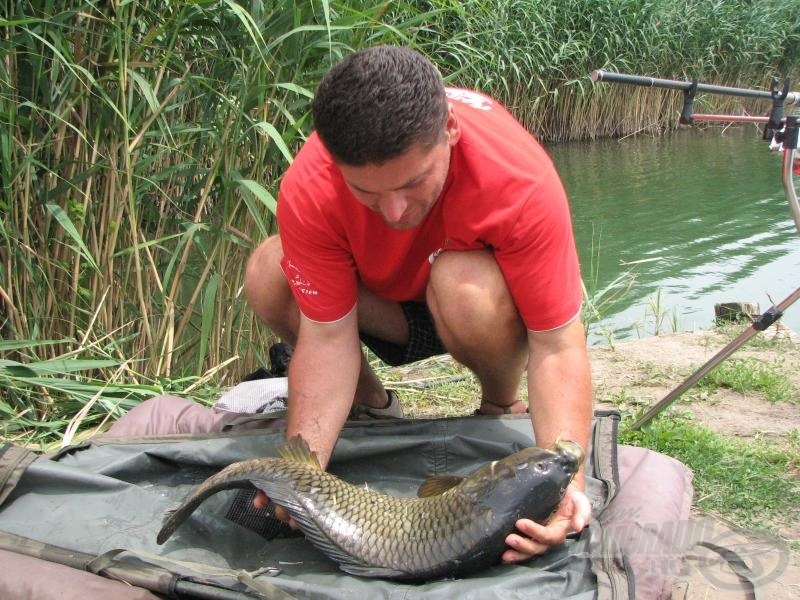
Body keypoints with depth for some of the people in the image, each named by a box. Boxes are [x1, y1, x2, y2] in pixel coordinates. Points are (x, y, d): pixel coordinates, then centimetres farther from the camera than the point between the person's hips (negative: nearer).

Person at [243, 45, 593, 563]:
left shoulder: (521, 180, -37)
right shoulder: (309, 189, -30)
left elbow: (557, 344, -34)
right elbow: (328, 334, -26)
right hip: (383, 302, 3)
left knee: (465, 288, -38)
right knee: (268, 276, -23)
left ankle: (503, 406, -5)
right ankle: (370, 403, 2)